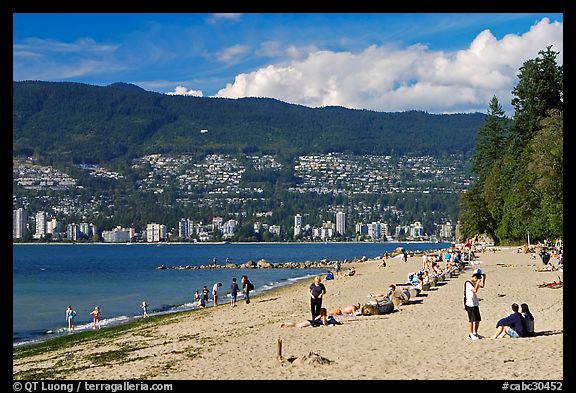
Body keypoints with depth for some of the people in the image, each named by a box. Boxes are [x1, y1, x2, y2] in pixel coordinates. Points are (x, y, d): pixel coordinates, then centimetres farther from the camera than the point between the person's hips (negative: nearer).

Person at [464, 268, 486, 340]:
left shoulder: (475, 282, 12)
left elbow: (482, 286, 21)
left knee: (478, 320, 11)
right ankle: (470, 334, 4)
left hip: (475, 304, 9)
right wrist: (478, 282, -20)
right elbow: (475, 290, -26)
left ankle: (475, 333, 22)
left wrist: (484, 278, 12)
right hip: (470, 304, -9)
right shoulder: (468, 283, -15)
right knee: (472, 320, -4)